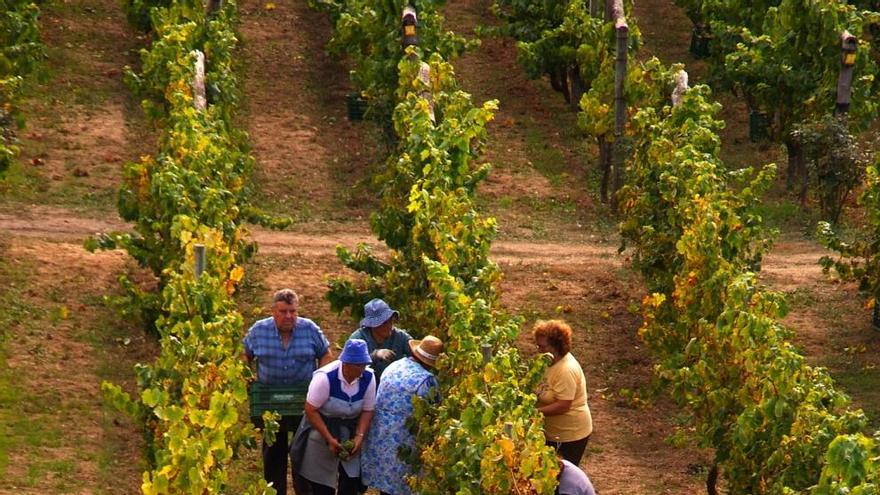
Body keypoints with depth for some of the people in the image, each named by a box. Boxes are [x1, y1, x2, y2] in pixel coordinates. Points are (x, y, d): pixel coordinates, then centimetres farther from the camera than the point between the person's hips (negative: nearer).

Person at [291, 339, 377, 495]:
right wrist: (329, 439, -23)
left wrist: (359, 436, -17)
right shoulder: (325, 377, -26)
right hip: (322, 428, -3)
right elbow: (310, 410, -21)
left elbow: (367, 410, -4)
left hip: (350, 431, 4)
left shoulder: (368, 377, -13)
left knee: (351, 482, -2)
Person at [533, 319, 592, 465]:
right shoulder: (553, 363, 5)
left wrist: (536, 411, -28)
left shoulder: (566, 370, -26)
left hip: (569, 436, -9)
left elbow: (563, 405, -29)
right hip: (554, 432, 9)